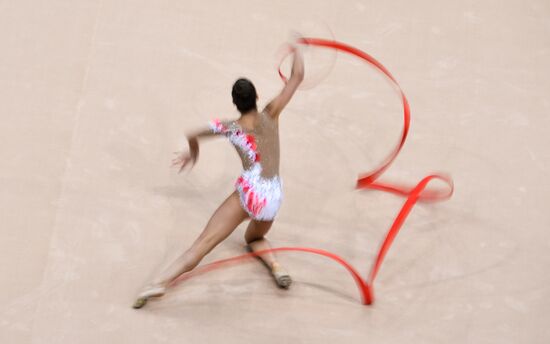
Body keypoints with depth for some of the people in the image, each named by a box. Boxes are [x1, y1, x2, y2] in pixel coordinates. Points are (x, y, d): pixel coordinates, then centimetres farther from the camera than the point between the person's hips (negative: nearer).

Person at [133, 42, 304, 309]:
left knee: (202, 244, -9)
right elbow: (297, 76, 8)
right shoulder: (270, 115, 4)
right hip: (273, 198, 3)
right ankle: (276, 267, 5)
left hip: (248, 193, -3)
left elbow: (192, 135, 16)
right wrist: (297, 51, 26)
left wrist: (192, 153, 37)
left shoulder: (229, 128, 2)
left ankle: (159, 282, -22)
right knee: (254, 238, 32)